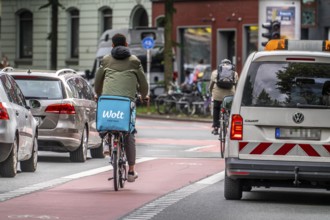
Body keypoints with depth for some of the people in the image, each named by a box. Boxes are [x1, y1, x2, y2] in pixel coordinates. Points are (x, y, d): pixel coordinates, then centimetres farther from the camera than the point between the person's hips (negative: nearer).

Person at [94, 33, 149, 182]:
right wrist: (144, 95, 39)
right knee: (129, 134, 5)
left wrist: (99, 95, 45)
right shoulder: (134, 61, 16)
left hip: (108, 97, 1)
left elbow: (97, 81, 26)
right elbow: (143, 83, 19)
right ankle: (131, 170, 5)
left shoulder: (106, 60, 20)